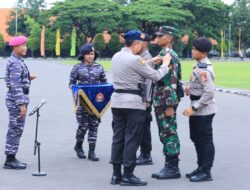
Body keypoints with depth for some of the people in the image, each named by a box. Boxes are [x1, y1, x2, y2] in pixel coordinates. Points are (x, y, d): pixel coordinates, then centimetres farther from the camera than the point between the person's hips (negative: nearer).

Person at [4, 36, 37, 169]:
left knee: (15, 129, 13)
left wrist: (28, 78, 7)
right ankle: (10, 160, 0)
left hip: (16, 99, 10)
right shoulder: (15, 63, -17)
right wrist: (22, 104, -23)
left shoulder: (16, 61, 14)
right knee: (16, 129, -5)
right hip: (17, 99, -10)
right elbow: (15, 85, -22)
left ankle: (11, 158, 19)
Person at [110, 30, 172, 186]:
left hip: (117, 100, 8)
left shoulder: (116, 57, 9)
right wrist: (166, 64, 5)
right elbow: (155, 76, -10)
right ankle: (128, 175, 1)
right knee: (132, 139, -2)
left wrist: (150, 62, 22)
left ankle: (116, 174, 13)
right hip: (134, 103, -8)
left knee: (118, 137, 10)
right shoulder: (135, 59, -16)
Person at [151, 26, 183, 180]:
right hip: (160, 102, 10)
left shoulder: (170, 55, -15)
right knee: (165, 134, 12)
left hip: (166, 102, -10)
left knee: (169, 134, -4)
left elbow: (172, 82, -20)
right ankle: (169, 166, 18)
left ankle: (173, 168, 2)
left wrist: (170, 105, -23)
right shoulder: (163, 54, 16)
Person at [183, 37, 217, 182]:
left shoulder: (204, 70, -22)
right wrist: (191, 88, 6)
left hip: (204, 111, -10)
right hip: (198, 110, 10)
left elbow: (209, 92, -26)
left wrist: (193, 108, -24)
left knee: (206, 141, -1)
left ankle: (206, 173, 7)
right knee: (197, 138, 18)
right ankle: (201, 168, 29)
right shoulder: (200, 65, 8)